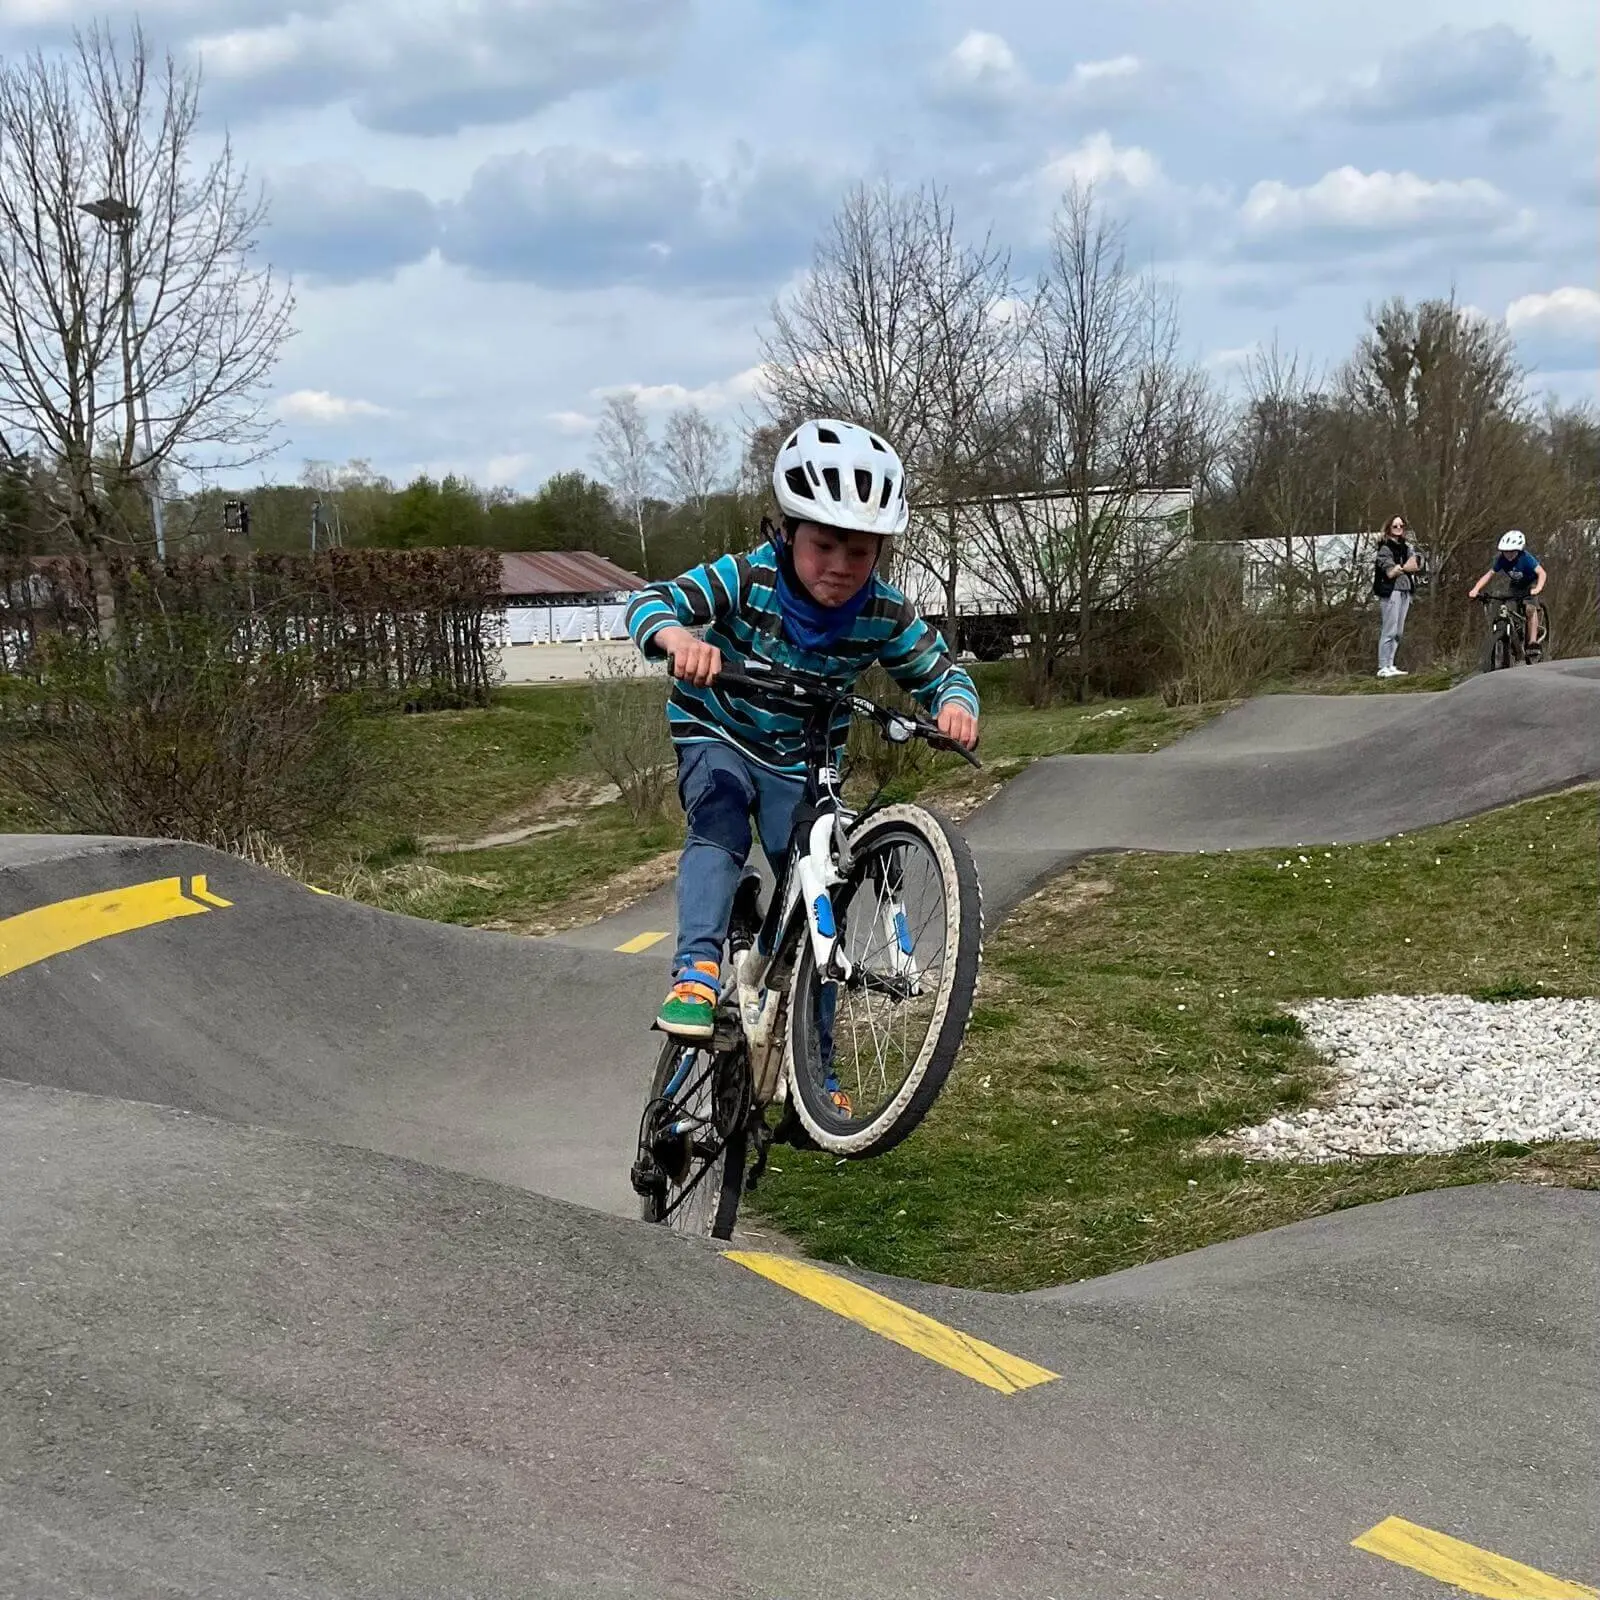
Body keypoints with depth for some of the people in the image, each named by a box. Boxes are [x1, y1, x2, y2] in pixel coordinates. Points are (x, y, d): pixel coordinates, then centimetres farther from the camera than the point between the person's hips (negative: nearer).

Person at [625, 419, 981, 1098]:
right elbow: (650, 602, -32)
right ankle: (697, 970, -40)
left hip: (799, 761, 2)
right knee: (719, 831, -36)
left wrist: (955, 704, -36)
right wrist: (677, 636, -56)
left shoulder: (885, 615, -20)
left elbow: (942, 672, -11)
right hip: (717, 734, -2)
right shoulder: (747, 578, -26)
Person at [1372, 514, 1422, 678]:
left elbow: (1417, 566, 4)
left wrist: (1399, 567, -11)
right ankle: (1383, 668, -12)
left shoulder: (1406, 548, 17)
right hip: (1392, 591, -7)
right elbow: (1391, 572, -12)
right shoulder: (1385, 548, -3)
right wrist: (1405, 567, 2)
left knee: (1398, 632, 6)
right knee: (1389, 631, -11)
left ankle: (1390, 665, 10)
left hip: (1405, 591, 7)